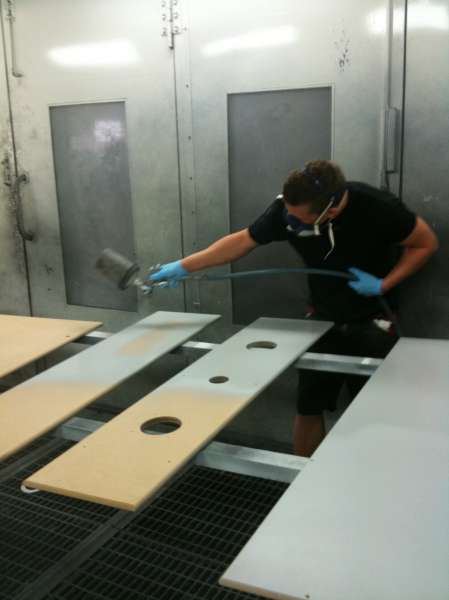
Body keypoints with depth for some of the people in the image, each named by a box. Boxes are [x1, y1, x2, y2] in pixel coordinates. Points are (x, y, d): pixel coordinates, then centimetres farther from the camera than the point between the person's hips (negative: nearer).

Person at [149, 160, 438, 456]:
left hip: (372, 321, -2)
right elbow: (242, 241, -7)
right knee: (308, 408, 7)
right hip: (323, 319, 3)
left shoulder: (377, 206, -26)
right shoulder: (287, 209, -19)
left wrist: (383, 285, -20)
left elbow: (426, 243, -10)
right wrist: (183, 266, -8)